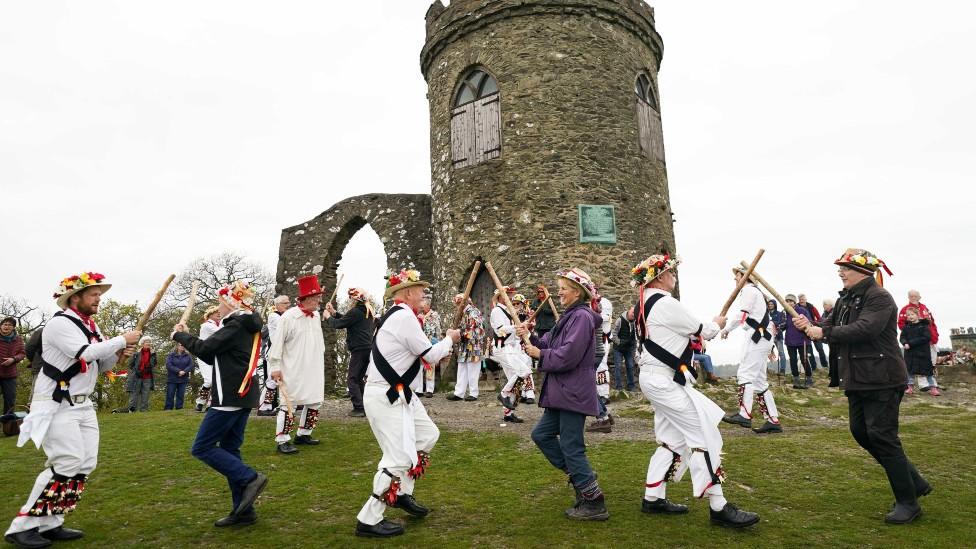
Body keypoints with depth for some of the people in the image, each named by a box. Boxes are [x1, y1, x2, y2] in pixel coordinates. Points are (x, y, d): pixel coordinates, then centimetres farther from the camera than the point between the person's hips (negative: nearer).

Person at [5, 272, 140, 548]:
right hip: (57, 405, -9)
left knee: (86, 464, 5)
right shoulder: (59, 323, -14)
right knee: (67, 464, -13)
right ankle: (22, 526, 1)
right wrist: (122, 340, -19)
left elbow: (98, 365, 16)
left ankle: (50, 524, 15)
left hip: (83, 405, 9)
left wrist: (117, 355, -3)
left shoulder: (91, 327, 12)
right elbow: (86, 353, -28)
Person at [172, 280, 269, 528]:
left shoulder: (236, 325, -13)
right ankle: (243, 510, 13)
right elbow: (214, 357, 20)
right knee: (229, 449, 12)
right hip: (242, 395, 10)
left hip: (230, 396, -10)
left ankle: (250, 478, -8)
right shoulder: (246, 326, 17)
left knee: (202, 448, -2)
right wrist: (188, 337, 14)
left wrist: (179, 335, -1)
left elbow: (206, 349, -17)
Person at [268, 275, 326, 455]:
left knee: (314, 401, 11)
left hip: (314, 369, 7)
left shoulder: (316, 316, 6)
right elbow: (277, 342, -11)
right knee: (290, 403, -2)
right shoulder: (289, 316, -14)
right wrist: (275, 367, -12)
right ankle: (282, 440, 8)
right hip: (294, 370, -7)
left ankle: (303, 434, 26)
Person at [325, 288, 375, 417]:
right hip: (368, 349, 9)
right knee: (360, 378, 18)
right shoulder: (368, 311, 15)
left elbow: (338, 324, -10)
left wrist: (328, 317, 9)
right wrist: (334, 312, 19)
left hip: (359, 350, -9)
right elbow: (346, 320, 21)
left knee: (352, 379, -2)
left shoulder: (355, 312, -14)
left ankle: (359, 408, -6)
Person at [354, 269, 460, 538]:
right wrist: (449, 340, 3)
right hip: (386, 398, -11)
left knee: (428, 435, 18)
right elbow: (430, 355, -14)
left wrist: (436, 353, 13)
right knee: (399, 457, -7)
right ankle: (369, 520, 5)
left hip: (398, 394, 11)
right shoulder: (405, 316, -19)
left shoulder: (395, 316, 14)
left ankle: (402, 493, 27)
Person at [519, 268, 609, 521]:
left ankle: (595, 504, 10)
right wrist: (530, 338, -2)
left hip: (573, 394, -10)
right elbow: (550, 345, 13)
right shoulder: (569, 316, 16)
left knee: (571, 447, -3)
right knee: (541, 435, 13)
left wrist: (539, 354, -12)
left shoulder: (582, 317, -16)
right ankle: (581, 477, 23)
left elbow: (567, 356, -25)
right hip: (562, 394, 10)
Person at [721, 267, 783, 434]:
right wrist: (770, 347, 26)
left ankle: (744, 414, -25)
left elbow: (742, 315, -17)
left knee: (745, 374, -17)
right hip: (762, 337, 10)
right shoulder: (757, 291, 26)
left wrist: (726, 329, -5)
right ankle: (773, 420, 8)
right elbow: (768, 321, 26)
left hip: (757, 337, -10)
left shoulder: (748, 289, -5)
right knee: (759, 380, 8)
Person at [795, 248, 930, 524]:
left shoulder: (879, 298, -15)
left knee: (881, 436, -5)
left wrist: (823, 332, -25)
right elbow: (830, 330, 10)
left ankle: (908, 502, 11)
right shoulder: (846, 299, 12)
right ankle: (914, 482, 28)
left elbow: (864, 329, -30)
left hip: (881, 380, -9)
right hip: (856, 378, 9)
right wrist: (810, 326, -10)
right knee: (861, 432, 13)